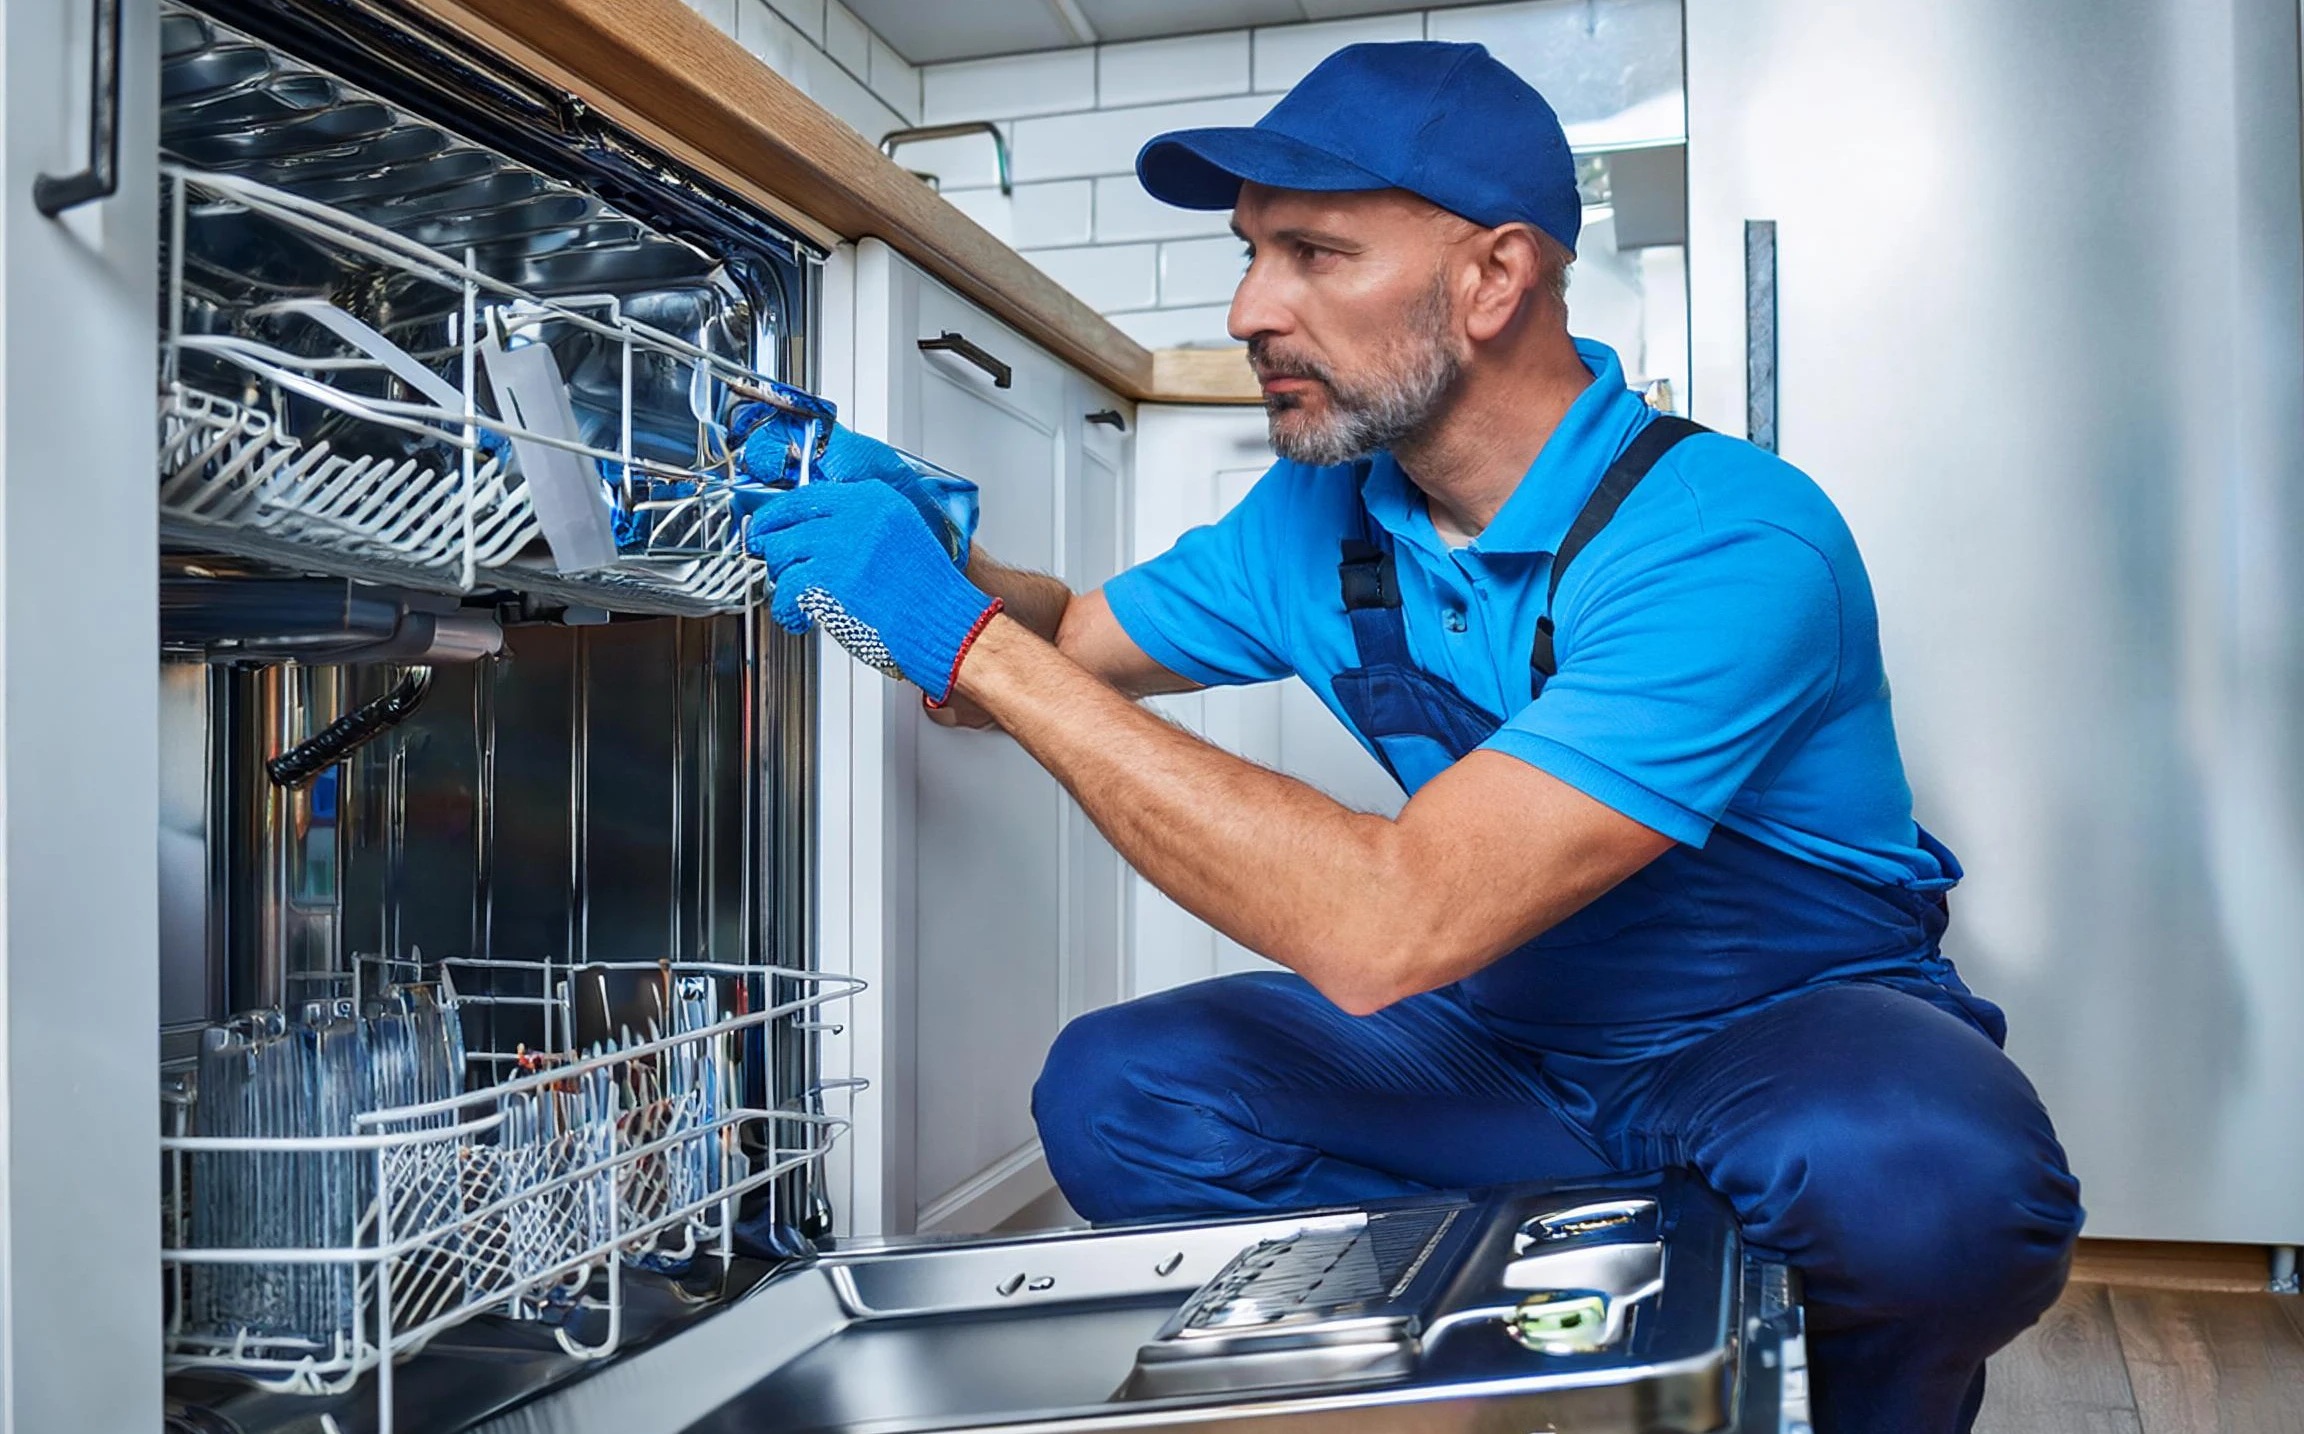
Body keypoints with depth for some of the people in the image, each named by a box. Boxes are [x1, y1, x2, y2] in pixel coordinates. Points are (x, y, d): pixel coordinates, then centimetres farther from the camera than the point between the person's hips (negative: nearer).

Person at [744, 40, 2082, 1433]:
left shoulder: (1727, 541, -27)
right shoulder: (1317, 522, -4)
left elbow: (1390, 928, -36)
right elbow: (1060, 643, 11)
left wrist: (971, 642, -33)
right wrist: (928, 552, -14)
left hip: (1804, 1020, -5)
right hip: (1521, 1034, 5)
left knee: (1916, 1174, -38)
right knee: (1117, 1093, -15)